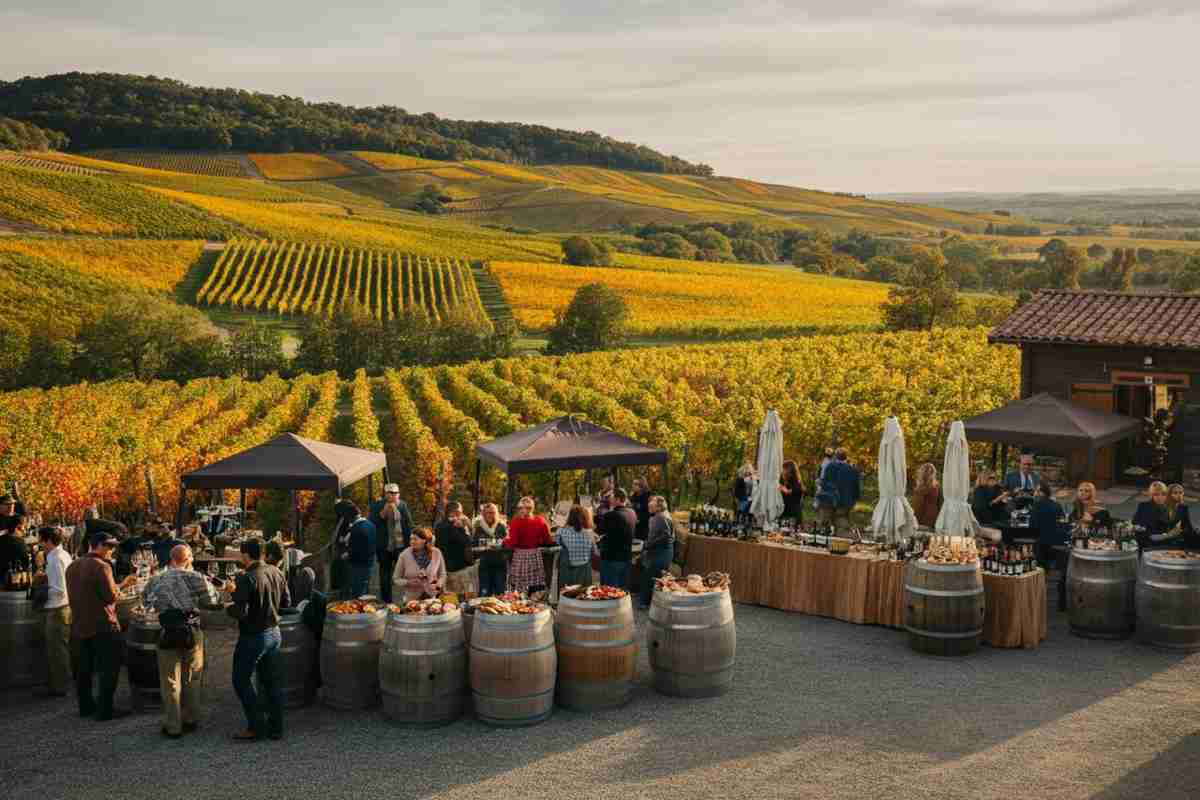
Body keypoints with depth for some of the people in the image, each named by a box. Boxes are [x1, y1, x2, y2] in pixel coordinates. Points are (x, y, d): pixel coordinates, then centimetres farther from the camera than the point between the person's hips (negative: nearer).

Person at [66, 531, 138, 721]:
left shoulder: (72, 566, 9)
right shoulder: (101, 566, -17)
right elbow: (111, 597, -20)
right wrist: (120, 586, 0)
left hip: (78, 626, 8)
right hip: (102, 627, -8)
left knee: (83, 670, 16)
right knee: (108, 670, 0)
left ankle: (86, 706, 25)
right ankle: (105, 710, 2)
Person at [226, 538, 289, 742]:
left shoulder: (246, 579, -21)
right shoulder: (276, 573, 0)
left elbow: (240, 613, -24)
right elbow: (286, 602, 9)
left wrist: (228, 607, -5)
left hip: (253, 637, -7)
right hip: (274, 633, 7)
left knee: (242, 681, 8)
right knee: (273, 681, 14)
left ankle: (256, 727, 8)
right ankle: (276, 728, 20)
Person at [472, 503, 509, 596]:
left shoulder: (502, 527, 4)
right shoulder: (479, 528, 6)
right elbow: (474, 546, 7)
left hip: (500, 564, 0)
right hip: (484, 564, 0)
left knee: (500, 592, 1)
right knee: (484, 593, -1)